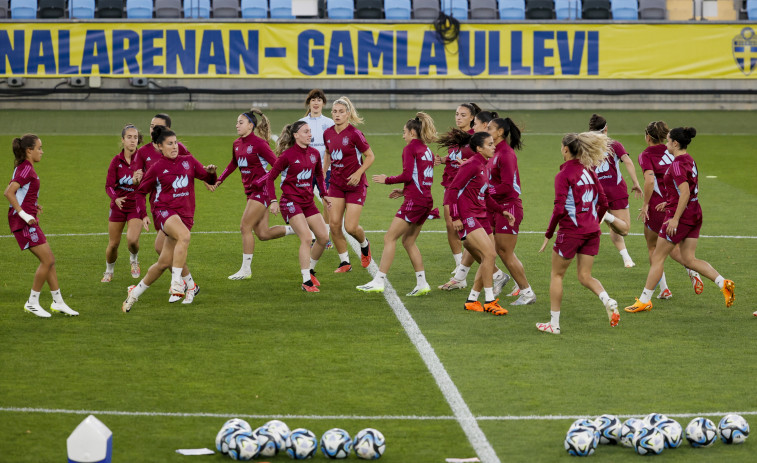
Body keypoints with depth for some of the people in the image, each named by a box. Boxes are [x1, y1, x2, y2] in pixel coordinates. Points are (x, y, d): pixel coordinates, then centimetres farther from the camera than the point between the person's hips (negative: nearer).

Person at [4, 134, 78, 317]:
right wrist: (24, 214, -24)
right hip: (24, 222, -10)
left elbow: (12, 191, 23)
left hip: (28, 221, 10)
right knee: (47, 260, -8)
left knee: (49, 260, 11)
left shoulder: (23, 168, 15)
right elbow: (8, 192, -24)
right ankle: (32, 302, 2)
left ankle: (58, 302, 16)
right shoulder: (26, 169, -15)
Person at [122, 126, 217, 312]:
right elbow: (141, 191, 11)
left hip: (185, 215, 4)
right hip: (165, 211, -4)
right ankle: (177, 282, -37)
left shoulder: (188, 161, 10)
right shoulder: (156, 168, 2)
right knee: (184, 235, -38)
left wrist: (211, 171, -11)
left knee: (164, 262, 2)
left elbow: (210, 179, 11)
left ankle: (135, 292, 23)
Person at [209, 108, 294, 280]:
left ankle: (246, 270, -1)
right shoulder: (237, 144, 10)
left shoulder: (259, 143, -14)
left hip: (261, 190, -8)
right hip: (251, 191, 8)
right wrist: (218, 181, 22)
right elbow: (233, 164, 27)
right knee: (263, 234, 6)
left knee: (245, 227, -9)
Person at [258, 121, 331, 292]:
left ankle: (310, 270, 23)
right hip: (291, 201, -7)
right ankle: (306, 281, -15)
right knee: (306, 237, -19)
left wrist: (324, 194, 13)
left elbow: (319, 175, 24)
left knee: (323, 237, 1)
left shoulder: (314, 153, 6)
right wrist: (273, 200, -9)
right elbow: (271, 177, -4)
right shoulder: (287, 155, -10)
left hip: (308, 202, 7)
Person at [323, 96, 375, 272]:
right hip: (336, 183, 5)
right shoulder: (328, 134, 0)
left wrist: (359, 173, -20)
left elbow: (370, 156, -9)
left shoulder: (354, 134, -16)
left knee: (351, 227, -7)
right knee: (334, 224, -4)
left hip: (355, 185, -5)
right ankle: (345, 262, 10)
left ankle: (364, 244, 28)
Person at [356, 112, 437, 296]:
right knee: (408, 241, 16)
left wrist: (387, 180, -2)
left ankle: (378, 281, -8)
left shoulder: (410, 148, -6)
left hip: (414, 199, -9)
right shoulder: (427, 150, 18)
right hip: (426, 200, 9)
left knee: (389, 238, -5)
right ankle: (422, 283, 13)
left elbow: (407, 175, -16)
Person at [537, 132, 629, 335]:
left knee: (557, 274, 10)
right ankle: (607, 300, -16)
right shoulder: (588, 171, 8)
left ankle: (554, 323, 13)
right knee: (585, 276, 12)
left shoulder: (564, 175, -12)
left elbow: (559, 208, -17)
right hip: (592, 230, 6)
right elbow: (603, 201, 10)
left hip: (571, 230, -6)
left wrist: (548, 234, -10)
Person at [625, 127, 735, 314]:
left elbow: (685, 192, -25)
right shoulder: (689, 160, 11)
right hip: (695, 213, 9)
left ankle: (644, 300, 8)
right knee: (689, 259, 10)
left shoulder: (677, 165, -18)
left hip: (680, 214, -9)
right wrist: (669, 202, 24)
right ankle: (723, 283, -6)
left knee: (657, 257, 2)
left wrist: (675, 219, -25)